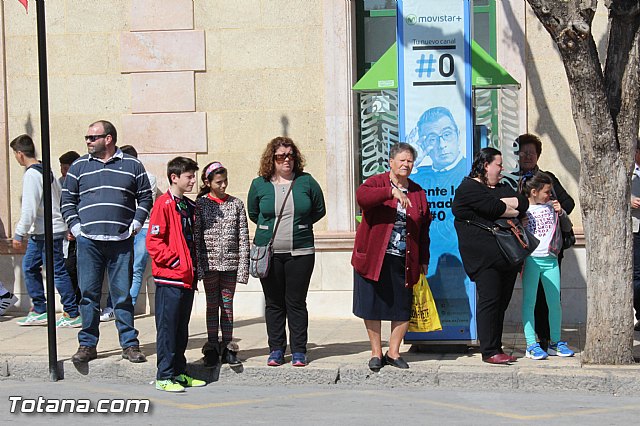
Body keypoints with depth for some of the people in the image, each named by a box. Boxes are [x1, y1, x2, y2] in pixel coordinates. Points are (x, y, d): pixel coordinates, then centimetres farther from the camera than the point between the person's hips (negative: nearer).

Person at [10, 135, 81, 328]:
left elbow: (29, 208, -21)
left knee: (57, 271, -5)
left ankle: (72, 314, 1)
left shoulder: (32, 175, -16)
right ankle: (39, 311, 19)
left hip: (49, 232, -10)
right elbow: (60, 200, 17)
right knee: (29, 267, 14)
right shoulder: (46, 170, 13)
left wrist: (19, 234, -15)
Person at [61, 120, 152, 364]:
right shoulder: (79, 166, 11)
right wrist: (75, 227, 1)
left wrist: (136, 224, 1)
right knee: (89, 293, 3)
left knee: (122, 294, 2)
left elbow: (146, 197, 12)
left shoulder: (132, 165, 8)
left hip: (121, 242, -1)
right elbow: (67, 200, 13)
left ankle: (130, 345, 9)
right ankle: (87, 345, 12)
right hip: (88, 241, 1)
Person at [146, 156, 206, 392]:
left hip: (187, 278, 8)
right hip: (169, 278, -8)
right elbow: (153, 241, -15)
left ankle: (179, 373, 22)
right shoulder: (164, 204, -10)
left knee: (182, 328, 14)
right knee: (167, 328, -3)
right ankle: (164, 377, 3)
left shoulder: (190, 206, 15)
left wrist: (193, 267, 13)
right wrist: (175, 261, -16)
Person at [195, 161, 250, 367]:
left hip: (230, 262, 1)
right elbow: (196, 236, -2)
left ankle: (228, 348, 13)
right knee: (212, 304, 6)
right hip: (209, 261, -1)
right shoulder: (201, 204, 0)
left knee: (227, 304, 7)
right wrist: (197, 265, -8)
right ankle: (212, 348, 12)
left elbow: (243, 237, 3)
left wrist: (243, 265, -3)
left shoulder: (236, 204, 5)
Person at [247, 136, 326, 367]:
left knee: (296, 302, 3)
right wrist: (271, 227, 10)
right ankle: (276, 349, 18)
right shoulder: (259, 184, 2)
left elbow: (319, 210, 11)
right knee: (273, 302, 7)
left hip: (300, 251, -1)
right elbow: (253, 213, 16)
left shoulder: (306, 181, 1)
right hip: (268, 253, 1)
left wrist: (299, 225, 8)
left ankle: (298, 351, 12)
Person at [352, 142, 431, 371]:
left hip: (404, 260, 3)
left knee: (403, 308, 3)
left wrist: (424, 261, 11)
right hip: (373, 257, -3)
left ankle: (393, 352, 18)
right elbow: (361, 196, -25)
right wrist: (391, 192, -35)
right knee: (372, 305, 2)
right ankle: (376, 352, 16)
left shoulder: (418, 193, 11)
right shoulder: (377, 182, -1)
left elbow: (424, 230, 14)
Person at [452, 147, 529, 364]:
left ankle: (496, 349, 13)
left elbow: (523, 204, 7)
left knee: (502, 302, 7)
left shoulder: (502, 187, 24)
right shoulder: (469, 188, -3)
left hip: (508, 255, 8)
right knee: (489, 300, -8)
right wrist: (512, 208, 3)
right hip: (484, 255, -8)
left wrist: (500, 205, -6)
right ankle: (489, 352, -5)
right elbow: (496, 209, -15)